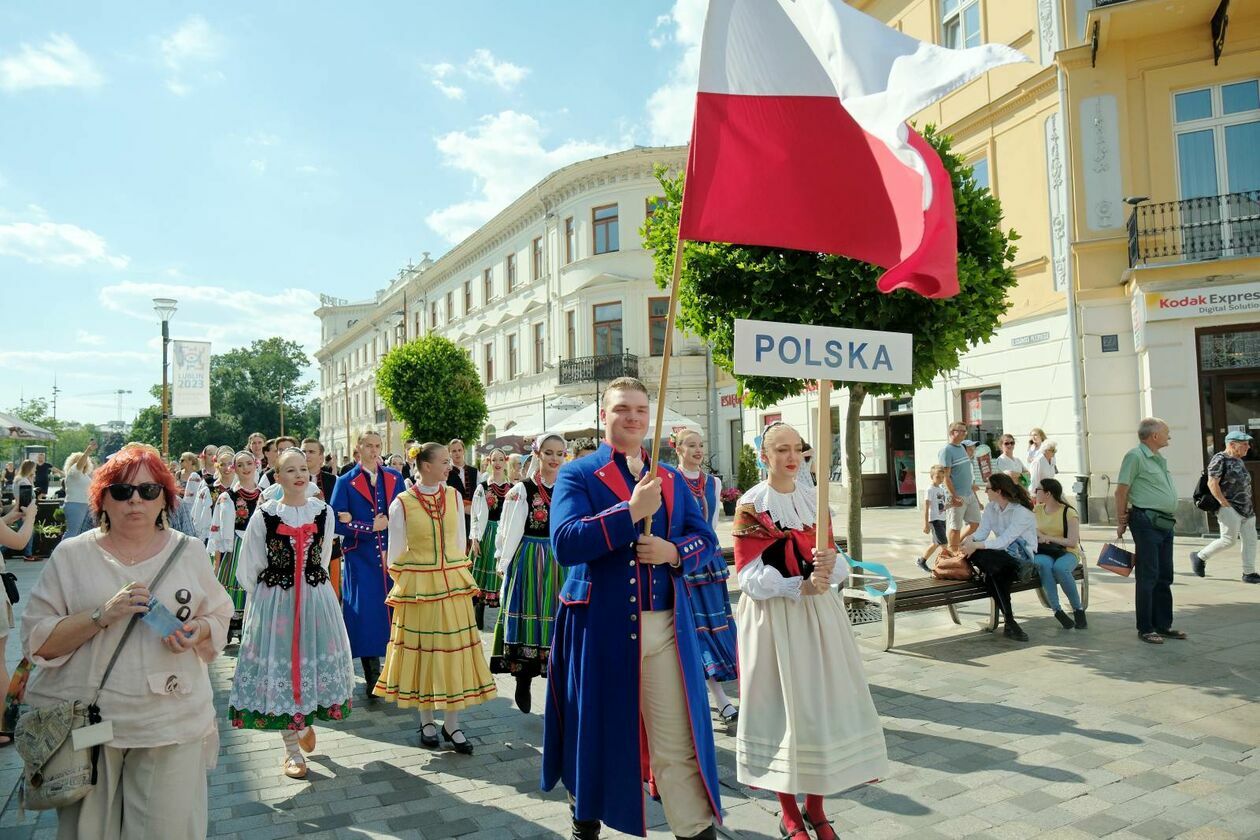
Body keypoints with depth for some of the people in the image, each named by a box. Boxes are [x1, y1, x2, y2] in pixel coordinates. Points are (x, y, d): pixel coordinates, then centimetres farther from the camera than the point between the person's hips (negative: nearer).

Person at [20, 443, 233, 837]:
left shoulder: (188, 552, 5)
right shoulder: (72, 555, 0)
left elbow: (220, 615, 12)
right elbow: (37, 641, -3)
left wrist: (196, 631, -10)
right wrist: (102, 616, -18)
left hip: (173, 724, 1)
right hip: (85, 724, 0)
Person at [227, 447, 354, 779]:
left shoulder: (323, 512, 1)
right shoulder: (264, 515, -5)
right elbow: (249, 568, 2)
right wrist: (265, 597, 4)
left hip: (316, 599, 2)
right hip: (274, 601, -2)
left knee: (315, 660, 8)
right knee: (280, 665, 4)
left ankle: (308, 721, 37)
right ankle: (292, 750, 18)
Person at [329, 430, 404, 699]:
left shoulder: (395, 478, 8)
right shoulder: (346, 482, 2)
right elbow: (336, 523, -4)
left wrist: (386, 546, -5)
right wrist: (370, 527, -10)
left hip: (392, 556, 2)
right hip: (361, 558, -2)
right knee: (366, 614, -3)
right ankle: (372, 677, 10)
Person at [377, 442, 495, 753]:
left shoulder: (453, 496, 1)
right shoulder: (401, 504, -9)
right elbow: (396, 553, -1)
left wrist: (455, 574, 9)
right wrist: (409, 583, 2)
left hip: (453, 584, 3)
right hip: (417, 587, -3)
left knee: (453, 650, 5)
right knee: (421, 650, 7)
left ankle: (451, 724, 16)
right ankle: (426, 722, 24)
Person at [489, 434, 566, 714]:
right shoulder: (521, 490, -4)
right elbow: (509, 531, -2)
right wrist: (503, 562, -3)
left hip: (561, 563, 2)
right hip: (528, 561, -2)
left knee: (557, 618, 4)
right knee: (528, 614, 4)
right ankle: (523, 682, 19)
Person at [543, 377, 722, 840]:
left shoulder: (671, 479, 13)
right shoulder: (576, 475, -1)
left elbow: (705, 538, 11)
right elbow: (565, 543, -16)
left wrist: (674, 551, -11)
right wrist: (630, 512, -21)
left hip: (664, 626, 3)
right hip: (600, 627, -2)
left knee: (678, 737, 5)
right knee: (597, 730, 13)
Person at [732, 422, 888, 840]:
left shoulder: (814, 499, 8)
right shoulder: (750, 505, -7)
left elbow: (834, 557, 7)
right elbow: (750, 576, -12)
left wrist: (828, 565, -17)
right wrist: (800, 586, -23)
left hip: (819, 615, 5)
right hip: (773, 618, -5)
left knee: (824, 704, 8)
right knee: (781, 707, 2)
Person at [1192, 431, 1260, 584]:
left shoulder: (1239, 461, 16)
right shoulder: (1220, 459, -11)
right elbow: (1212, 483, -18)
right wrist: (1225, 504, -20)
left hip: (1247, 509, 9)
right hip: (1230, 508, -9)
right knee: (1229, 539, -10)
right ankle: (1199, 557, 7)